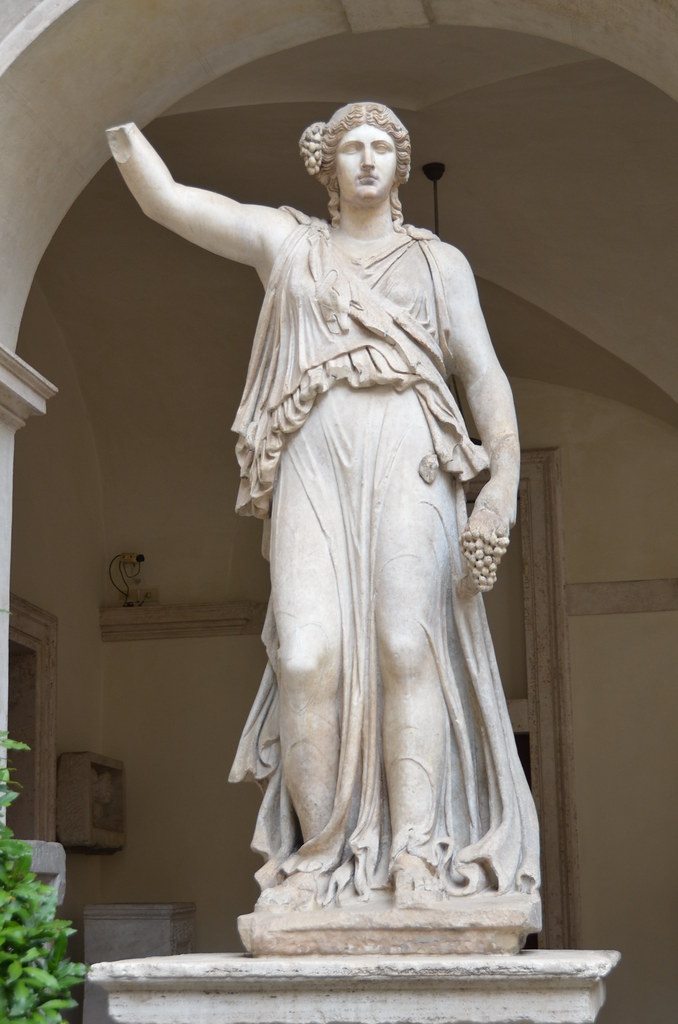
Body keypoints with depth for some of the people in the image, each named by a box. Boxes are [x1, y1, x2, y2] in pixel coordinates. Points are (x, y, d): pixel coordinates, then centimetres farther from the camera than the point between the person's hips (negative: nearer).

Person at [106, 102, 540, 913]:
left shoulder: (440, 261, 21)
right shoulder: (285, 242, 24)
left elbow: (486, 377, 12)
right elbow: (165, 199, 20)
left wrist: (503, 488, -2)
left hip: (409, 460, 0)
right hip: (313, 461, 1)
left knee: (409, 645, -18)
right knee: (310, 655, -16)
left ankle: (419, 857, -20)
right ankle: (320, 858, -11)